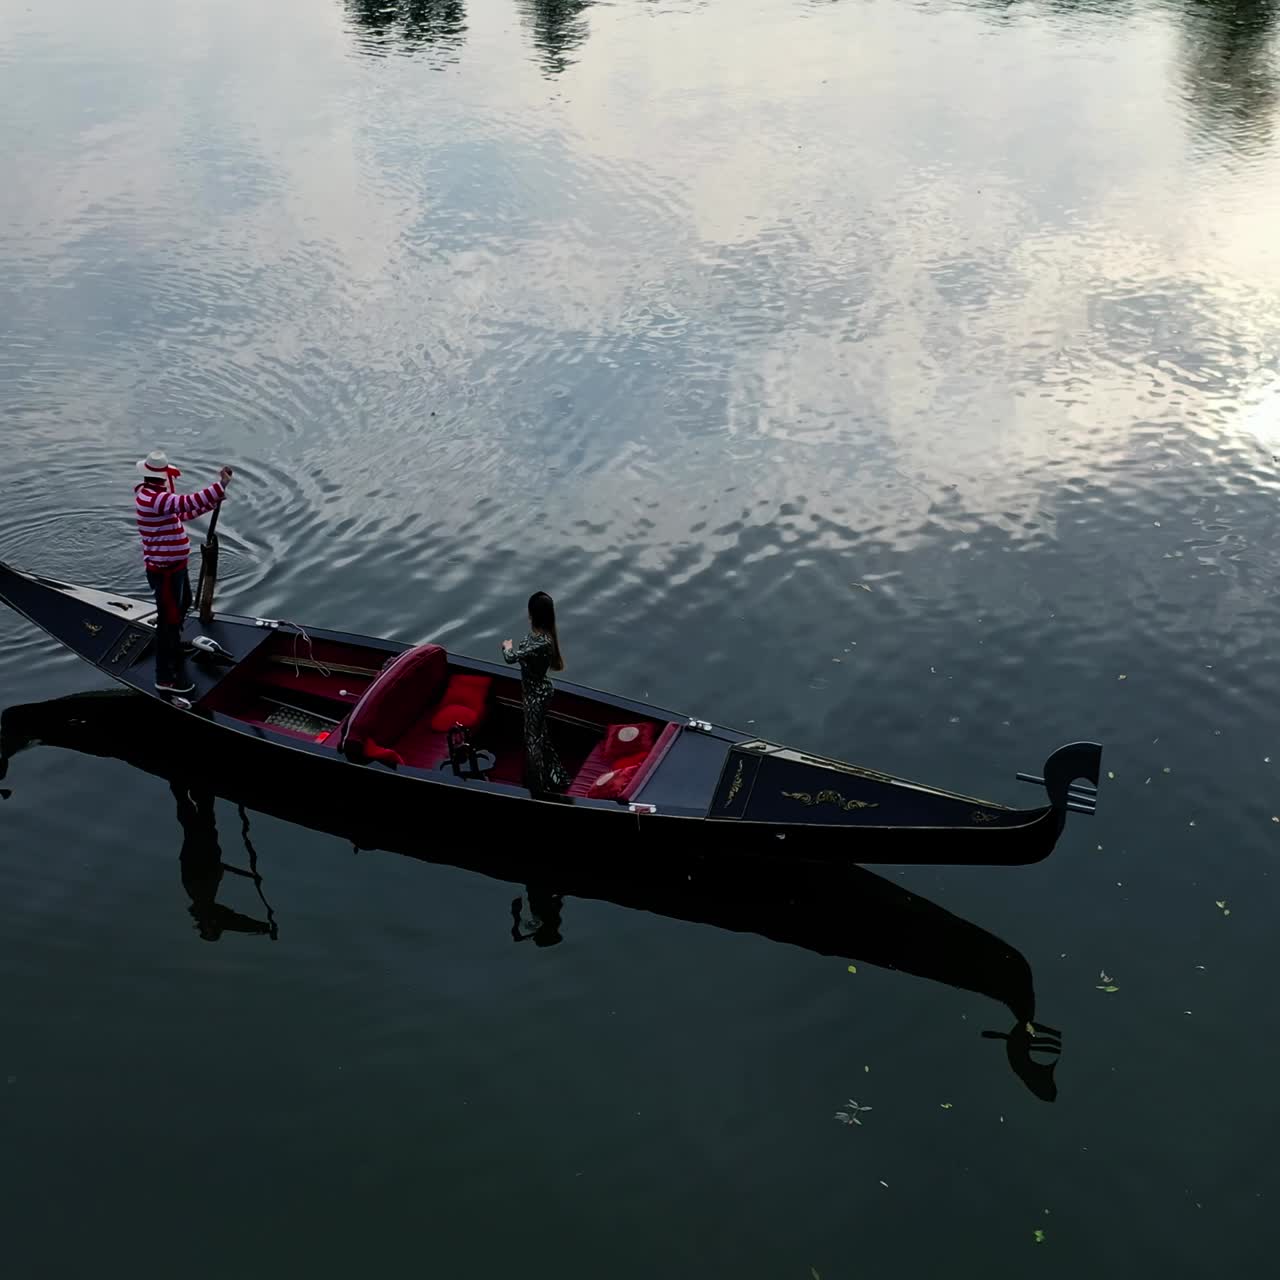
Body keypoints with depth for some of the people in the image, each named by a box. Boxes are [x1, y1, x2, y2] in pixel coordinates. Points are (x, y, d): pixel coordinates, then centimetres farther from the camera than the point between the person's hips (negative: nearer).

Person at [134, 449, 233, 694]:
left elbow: (182, 512, 19)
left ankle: (173, 644, 55)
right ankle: (166, 677, 3)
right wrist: (221, 485, -42)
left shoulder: (153, 495, 8)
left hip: (173, 565, 11)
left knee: (183, 604, 32)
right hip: (165, 570, -11)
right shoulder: (154, 498, -26)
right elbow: (188, 502, -38)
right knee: (169, 617, -4)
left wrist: (211, 504, 10)